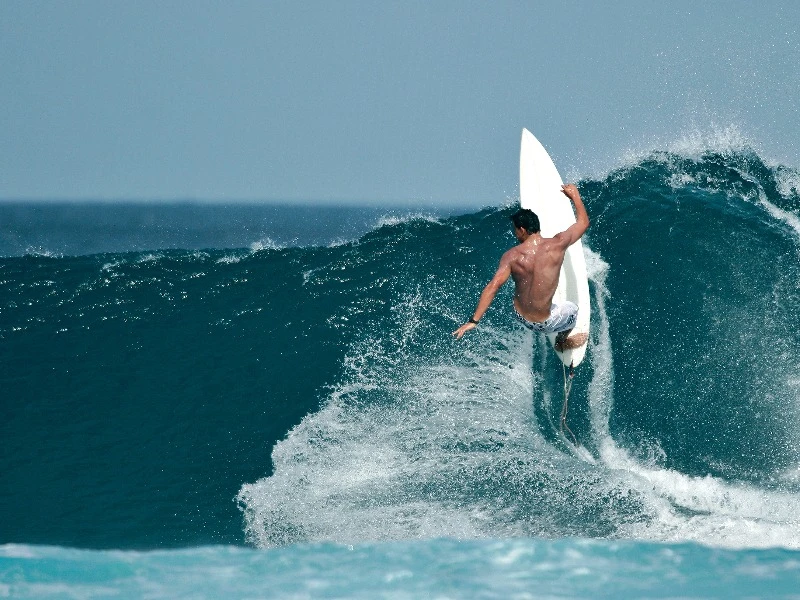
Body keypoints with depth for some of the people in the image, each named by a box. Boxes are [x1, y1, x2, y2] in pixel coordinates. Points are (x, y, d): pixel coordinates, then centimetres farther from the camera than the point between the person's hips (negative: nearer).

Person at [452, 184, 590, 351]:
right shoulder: (557, 245, -15)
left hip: (521, 316, 3)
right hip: (545, 323, -3)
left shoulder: (512, 256, -15)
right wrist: (575, 195, 19)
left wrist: (473, 321, -24)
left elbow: (493, 286, -24)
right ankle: (562, 342, 59)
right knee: (572, 309, 32)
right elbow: (583, 222, 1)